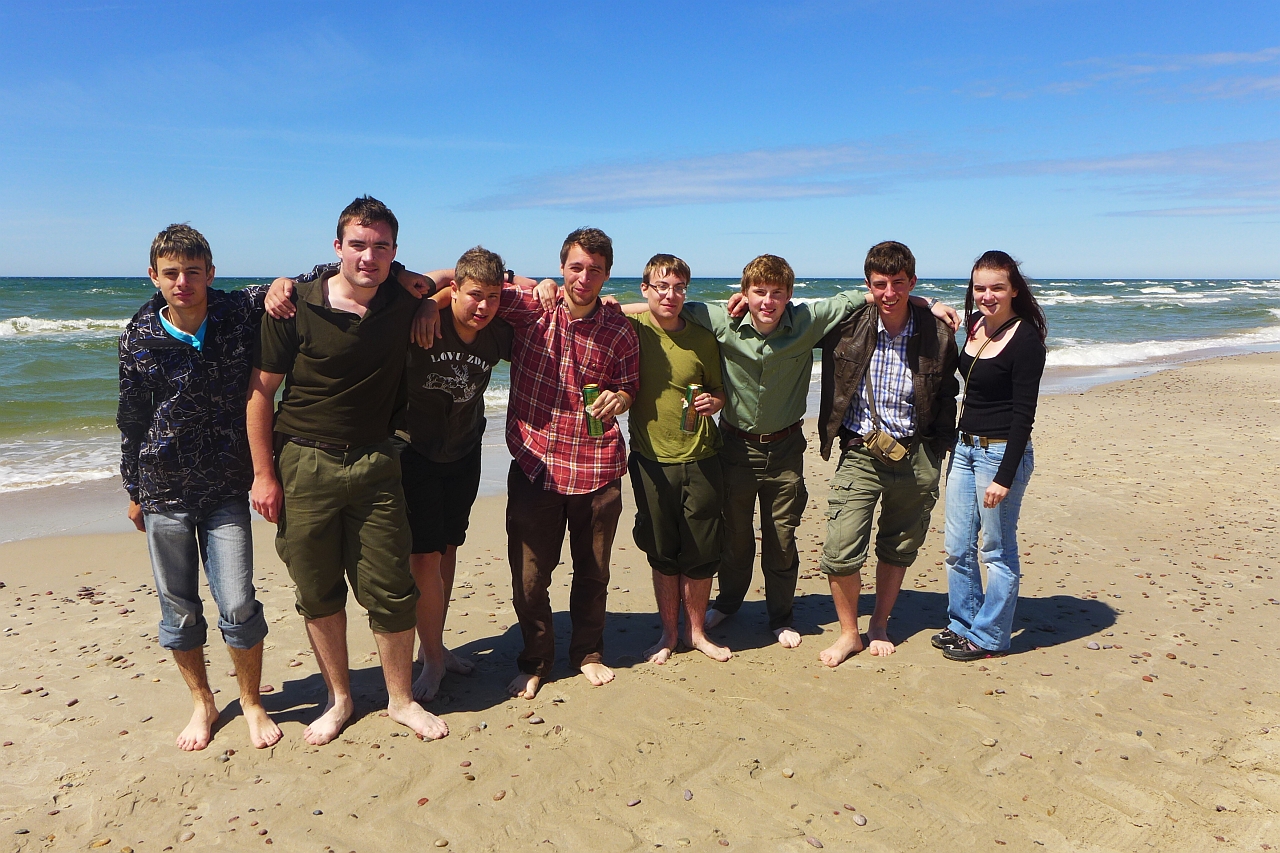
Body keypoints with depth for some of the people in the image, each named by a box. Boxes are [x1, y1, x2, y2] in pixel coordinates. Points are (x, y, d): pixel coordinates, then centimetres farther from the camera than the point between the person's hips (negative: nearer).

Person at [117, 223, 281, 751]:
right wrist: (133, 491, 13)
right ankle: (203, 704, 32)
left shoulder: (241, 313, -7)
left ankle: (251, 703, 21)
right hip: (164, 494, 1)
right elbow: (131, 420, 8)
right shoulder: (139, 339, -4)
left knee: (238, 606, -2)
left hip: (226, 491, -1)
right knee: (178, 611, 11)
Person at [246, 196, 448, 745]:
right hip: (304, 464, -1)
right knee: (318, 593, 10)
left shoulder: (405, 301, -2)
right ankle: (339, 699, 29)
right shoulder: (295, 307, -9)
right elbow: (260, 391, -4)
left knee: (390, 590, 4)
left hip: (374, 463, 1)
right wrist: (263, 474, -5)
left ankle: (401, 699, 23)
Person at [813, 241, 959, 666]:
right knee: (840, 552, -7)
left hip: (915, 457, 1)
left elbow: (946, 396, 8)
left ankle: (879, 626, 36)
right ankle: (849, 632, 17)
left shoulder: (938, 335, -4)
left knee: (898, 550, 15)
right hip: (859, 454, -1)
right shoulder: (847, 326, -7)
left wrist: (939, 450, 6)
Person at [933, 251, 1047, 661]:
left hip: (1001, 452, -8)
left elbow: (1023, 414, -17)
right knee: (957, 546, 14)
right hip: (965, 446, 8)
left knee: (997, 550, 6)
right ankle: (964, 624, 30)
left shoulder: (1026, 340, -16)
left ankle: (989, 636, 20)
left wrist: (1004, 476, -19)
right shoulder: (974, 324, 6)